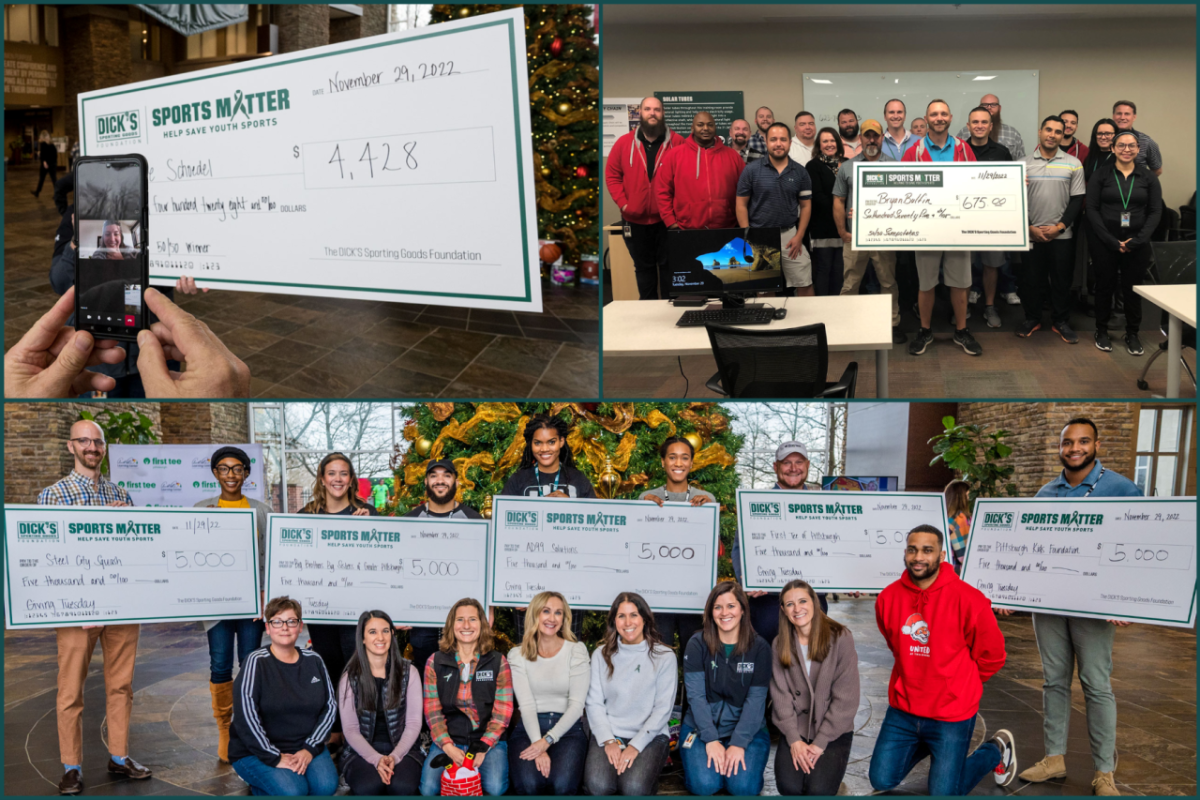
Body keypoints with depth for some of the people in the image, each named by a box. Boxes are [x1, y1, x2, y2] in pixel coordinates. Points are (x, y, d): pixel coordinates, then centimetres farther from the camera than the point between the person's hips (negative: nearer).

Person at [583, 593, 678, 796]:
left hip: (650, 736, -1)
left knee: (634, 788, -28)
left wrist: (635, 746, -13)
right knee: (598, 786, -28)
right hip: (609, 734, 1)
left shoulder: (664, 656, 0)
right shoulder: (601, 655, 7)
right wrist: (608, 741, -12)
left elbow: (663, 709, -4)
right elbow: (594, 703, 3)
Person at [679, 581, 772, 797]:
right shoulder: (697, 644, -4)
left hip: (747, 729, 0)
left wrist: (739, 743, -18)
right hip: (701, 727, 0)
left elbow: (756, 700, -8)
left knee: (743, 786, -23)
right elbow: (696, 695, -10)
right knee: (704, 784, -24)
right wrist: (711, 740, -19)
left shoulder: (759, 647, -3)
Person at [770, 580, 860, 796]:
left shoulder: (840, 638, -8)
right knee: (789, 787, -20)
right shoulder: (780, 645, 3)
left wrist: (820, 742, -13)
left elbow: (846, 697, -10)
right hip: (796, 730, 2)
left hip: (833, 731, -2)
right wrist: (794, 739, -13)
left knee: (818, 790, -22)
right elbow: (781, 696, -1)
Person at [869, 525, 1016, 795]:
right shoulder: (888, 597, -6)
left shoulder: (967, 599, -18)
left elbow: (991, 654, -4)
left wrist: (963, 684, 8)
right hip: (903, 711, 4)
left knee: (943, 794, 3)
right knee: (881, 781, 8)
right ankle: (924, 746, 35)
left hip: (951, 714, -4)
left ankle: (996, 751, 28)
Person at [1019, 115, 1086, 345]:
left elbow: (1077, 200, 1)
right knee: (1031, 278, 6)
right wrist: (1030, 227, -7)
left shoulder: (1073, 164, 2)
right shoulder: (1024, 164, 2)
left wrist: (1059, 227, -9)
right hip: (1032, 234, 0)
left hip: (1062, 235, 0)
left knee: (1061, 280, 6)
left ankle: (1061, 321, 19)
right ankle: (1032, 319, 22)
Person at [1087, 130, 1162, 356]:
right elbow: (1092, 209, -4)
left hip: (1137, 243, 1)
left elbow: (1155, 211, 2)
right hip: (1104, 242, -1)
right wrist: (1112, 241, -11)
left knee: (1132, 288, 3)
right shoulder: (1101, 174, 1)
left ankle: (1132, 334, 16)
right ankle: (1102, 331, 22)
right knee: (1105, 285, 7)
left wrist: (1137, 241, -10)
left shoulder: (1148, 176, 5)